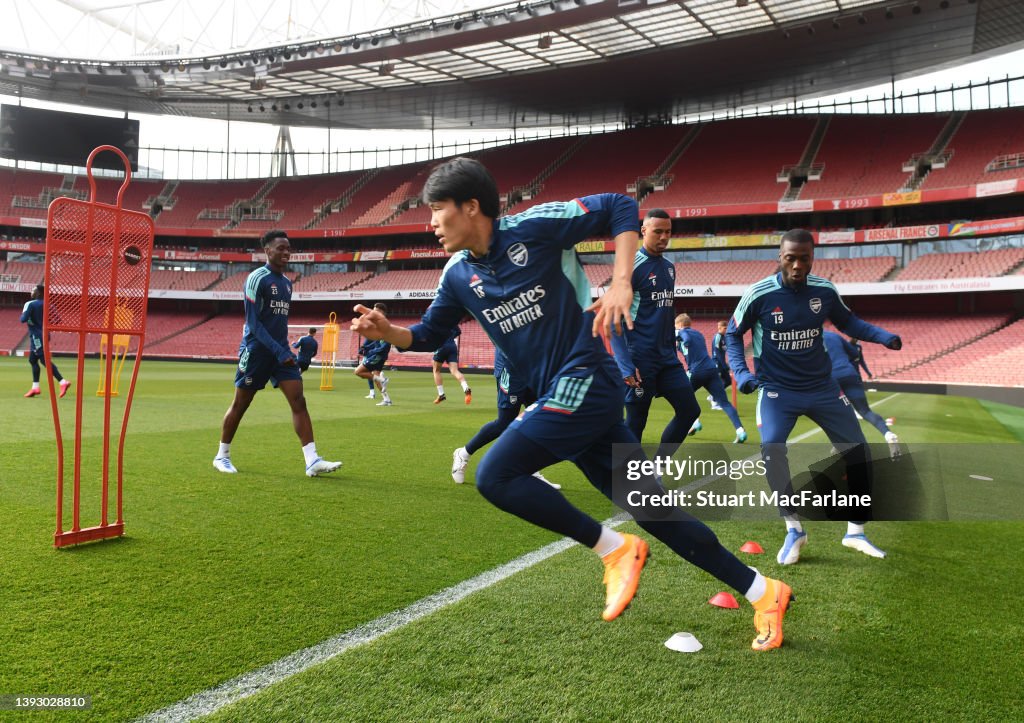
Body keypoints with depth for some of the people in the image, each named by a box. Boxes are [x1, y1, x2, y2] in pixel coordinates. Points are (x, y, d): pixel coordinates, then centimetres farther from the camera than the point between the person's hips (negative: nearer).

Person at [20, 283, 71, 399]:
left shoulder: (30, 304, -11)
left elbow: (23, 319, -18)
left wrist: (23, 314, 2)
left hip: (36, 336, -8)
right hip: (44, 334, 8)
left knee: (45, 360, -13)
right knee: (32, 360, 17)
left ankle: (63, 382, -26)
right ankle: (35, 388, 19)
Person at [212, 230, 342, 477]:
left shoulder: (286, 282, 13)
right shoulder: (257, 278, -11)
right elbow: (253, 322, -15)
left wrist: (285, 350, 17)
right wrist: (278, 351, -21)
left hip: (281, 350, 7)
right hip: (256, 350, -6)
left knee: (299, 401, -6)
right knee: (240, 403, 5)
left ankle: (312, 461, -9)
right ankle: (221, 456, 23)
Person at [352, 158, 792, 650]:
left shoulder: (534, 226, -10)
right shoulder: (458, 275, 9)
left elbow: (621, 208, -6)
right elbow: (428, 336, 19)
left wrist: (620, 284, -17)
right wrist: (387, 331, 0)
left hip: (583, 383, -7)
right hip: (562, 396, 7)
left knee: (494, 477, -14)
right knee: (648, 505, 8)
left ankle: (614, 549, -1)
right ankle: (762, 591, 21)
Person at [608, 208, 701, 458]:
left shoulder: (669, 267, 12)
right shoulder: (631, 266, -11)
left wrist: (672, 352, 20)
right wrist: (625, 366, -21)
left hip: (666, 359, 8)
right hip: (640, 360, -8)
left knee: (690, 410, 7)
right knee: (635, 422, 0)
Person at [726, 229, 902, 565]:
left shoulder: (824, 290, -7)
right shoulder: (759, 294, -16)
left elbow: (847, 322, 11)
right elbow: (733, 333, -1)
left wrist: (881, 336, -6)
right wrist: (740, 371, -13)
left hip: (822, 386, 4)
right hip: (776, 388, -4)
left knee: (858, 451, 5)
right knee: (772, 449, -25)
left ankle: (855, 531, 24)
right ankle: (793, 529, -6)